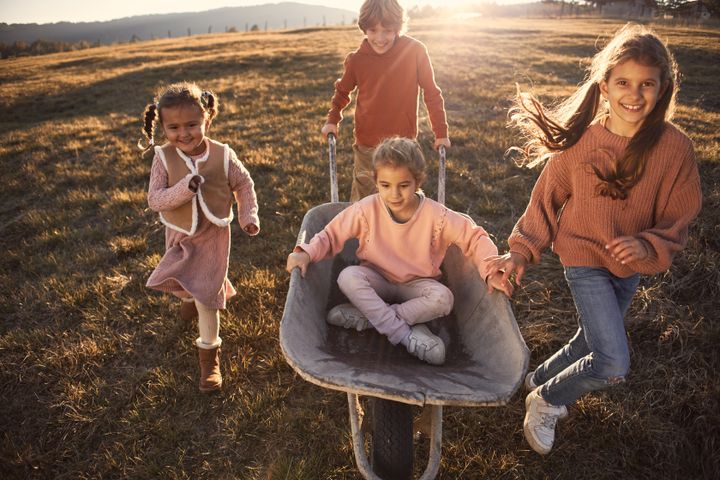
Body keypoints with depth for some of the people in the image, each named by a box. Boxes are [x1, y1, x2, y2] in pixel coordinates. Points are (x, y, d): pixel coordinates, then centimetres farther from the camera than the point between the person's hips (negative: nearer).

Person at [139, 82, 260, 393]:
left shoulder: (223, 155, -17)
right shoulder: (163, 158, -17)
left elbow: (244, 185, -2)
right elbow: (154, 200, -20)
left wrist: (248, 216, -10)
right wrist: (184, 189, -35)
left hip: (213, 235, -2)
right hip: (179, 236, 3)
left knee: (206, 293, -2)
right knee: (185, 285, 27)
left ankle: (209, 353, 14)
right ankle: (188, 298, 66)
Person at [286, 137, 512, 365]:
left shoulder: (436, 216, -17)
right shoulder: (367, 209, -17)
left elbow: (475, 238, -12)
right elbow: (332, 234, -12)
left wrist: (491, 272, -27)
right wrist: (306, 253, -30)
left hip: (416, 285, 0)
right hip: (377, 282, 0)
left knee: (443, 298, -30)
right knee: (348, 277, -30)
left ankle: (366, 316, -23)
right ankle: (404, 333, -29)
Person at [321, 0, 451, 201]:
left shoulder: (415, 51, -11)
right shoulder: (356, 59, -6)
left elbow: (431, 92, -2)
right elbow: (343, 91, 13)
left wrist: (441, 132, -1)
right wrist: (332, 119, -1)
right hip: (366, 147, 1)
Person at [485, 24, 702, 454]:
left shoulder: (675, 147, -14)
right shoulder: (579, 140, -17)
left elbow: (679, 221, -7)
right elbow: (547, 201, -6)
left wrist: (647, 247, -26)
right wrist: (522, 251, -12)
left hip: (632, 267, 4)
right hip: (585, 258, -4)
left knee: (593, 343, 21)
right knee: (614, 365, -9)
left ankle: (539, 379, 49)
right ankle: (546, 400, 18)